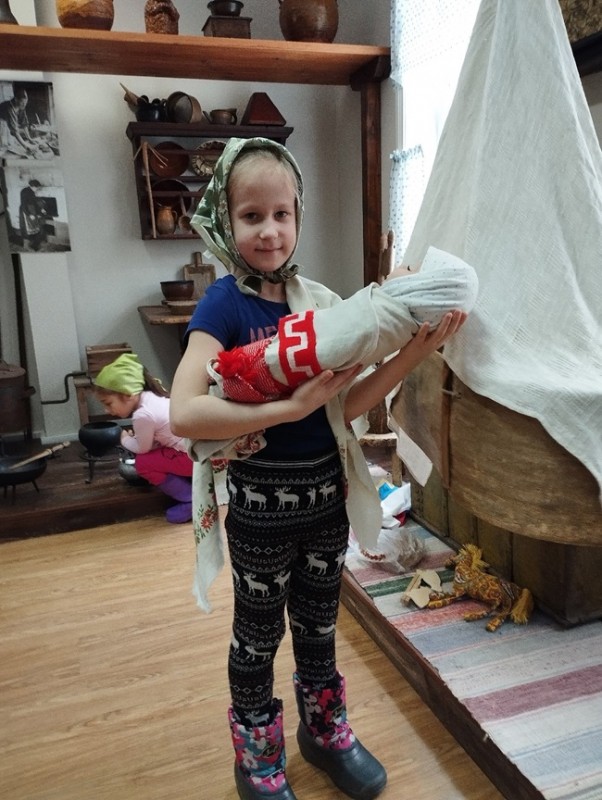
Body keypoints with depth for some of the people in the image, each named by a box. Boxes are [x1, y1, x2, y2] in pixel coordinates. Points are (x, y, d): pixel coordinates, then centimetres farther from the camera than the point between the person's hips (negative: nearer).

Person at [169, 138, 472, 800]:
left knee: (318, 624, 24)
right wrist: (289, 407, -29)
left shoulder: (318, 299, 0)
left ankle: (324, 731, 49)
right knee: (258, 636, 17)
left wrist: (412, 355, -17)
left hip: (327, 491, 5)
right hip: (262, 502, -4)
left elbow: (347, 404, -4)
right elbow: (184, 413, -27)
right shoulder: (224, 304, -14)